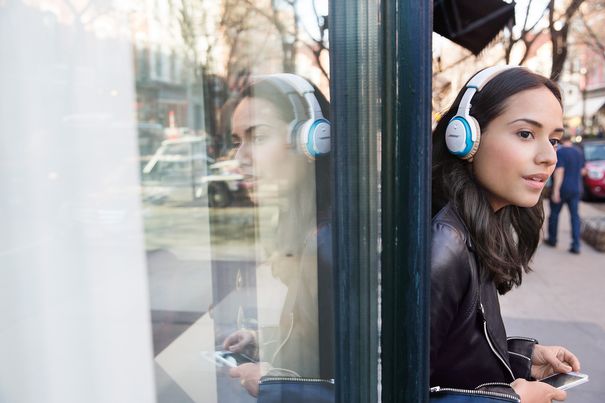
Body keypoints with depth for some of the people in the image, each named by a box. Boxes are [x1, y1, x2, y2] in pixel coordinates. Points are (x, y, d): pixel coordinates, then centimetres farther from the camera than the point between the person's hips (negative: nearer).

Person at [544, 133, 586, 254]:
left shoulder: (559, 152, -13)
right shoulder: (579, 153, 7)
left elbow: (559, 171, -20)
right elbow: (582, 171, 13)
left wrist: (556, 190, -21)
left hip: (561, 188, -5)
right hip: (576, 189, 5)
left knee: (554, 213, 11)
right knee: (575, 216, 4)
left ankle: (552, 240, 23)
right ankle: (576, 246, 0)